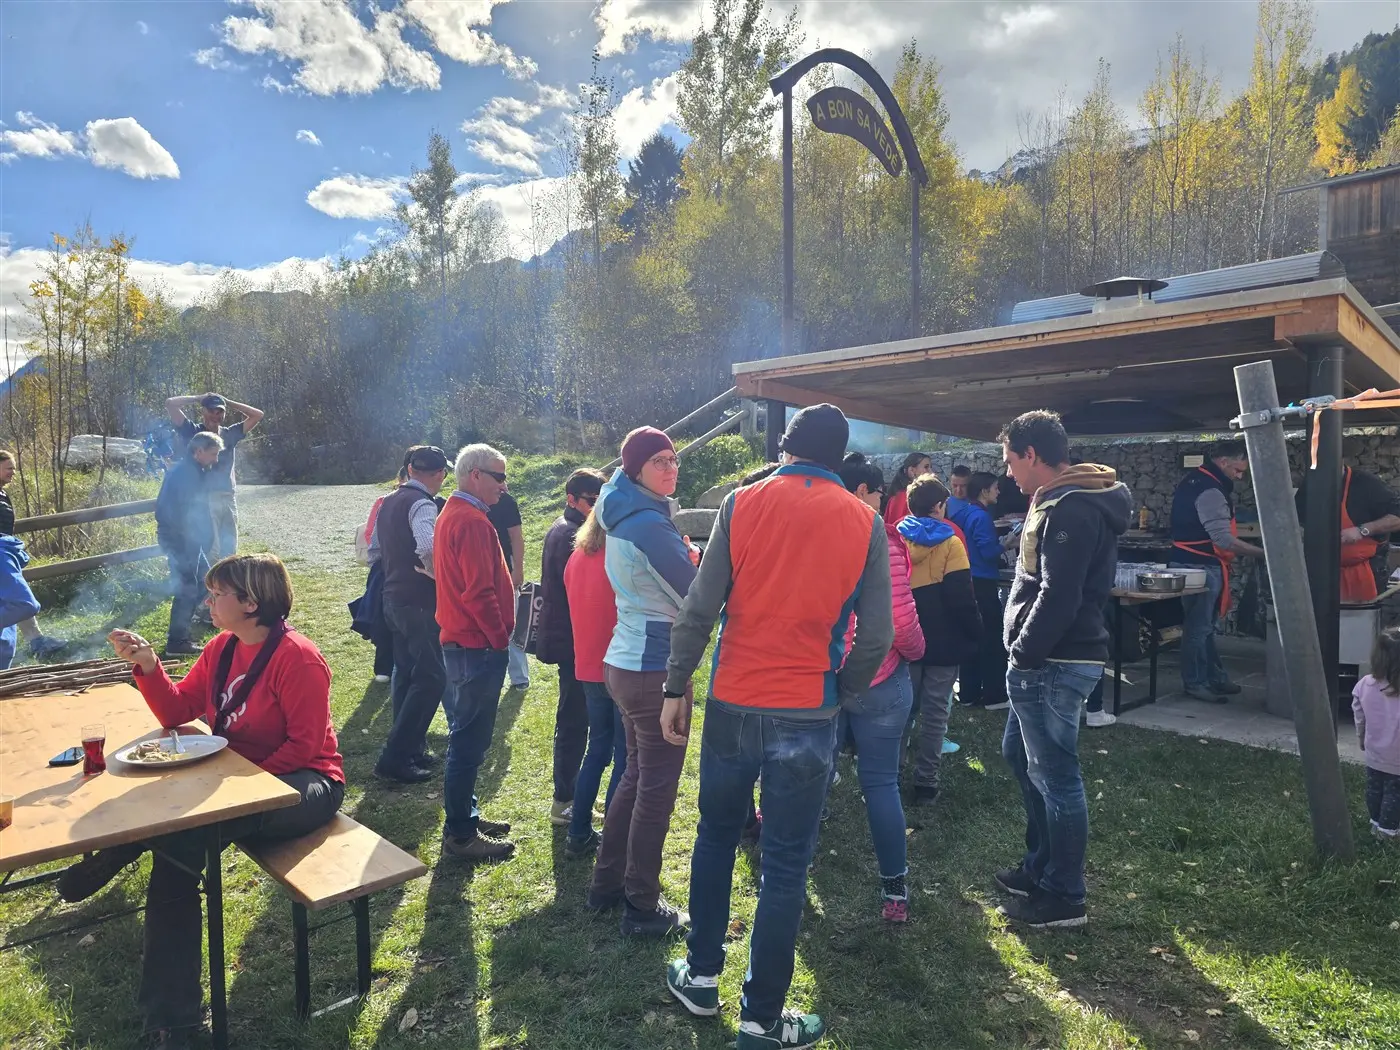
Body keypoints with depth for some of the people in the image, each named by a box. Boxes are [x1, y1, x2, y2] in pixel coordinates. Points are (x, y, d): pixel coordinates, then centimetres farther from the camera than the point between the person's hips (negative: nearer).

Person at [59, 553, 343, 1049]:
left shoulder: (297, 658, -19)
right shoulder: (222, 649, 6)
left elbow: (304, 746, -18)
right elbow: (178, 711, 8)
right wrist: (147, 667, -5)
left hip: (303, 784, -7)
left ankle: (107, 864, -3)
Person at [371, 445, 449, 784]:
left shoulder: (389, 502, 13)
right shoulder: (422, 504, -16)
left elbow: (374, 552, 22)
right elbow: (427, 548, -34)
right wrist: (438, 575, -19)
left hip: (393, 598, 10)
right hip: (419, 602, -9)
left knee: (406, 675, 16)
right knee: (431, 678, -5)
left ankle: (408, 748, 24)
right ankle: (394, 757, -6)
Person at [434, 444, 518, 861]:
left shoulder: (452, 514, 14)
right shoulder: (472, 521, -18)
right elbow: (479, 593, -24)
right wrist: (500, 637, -12)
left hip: (460, 642, 11)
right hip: (478, 646, -11)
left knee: (466, 737, 18)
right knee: (470, 740, -2)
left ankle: (465, 816, 30)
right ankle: (460, 835, 7)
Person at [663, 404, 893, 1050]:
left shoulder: (741, 504, -3)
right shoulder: (865, 523, -2)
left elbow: (697, 610, -7)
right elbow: (876, 638, -3)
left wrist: (676, 688, 3)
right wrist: (840, 698, 11)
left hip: (732, 706, 1)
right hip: (808, 719, -1)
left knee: (716, 839, 21)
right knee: (785, 868, 10)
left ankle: (701, 976, 34)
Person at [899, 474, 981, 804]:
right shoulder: (950, 544, -11)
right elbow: (962, 598, -14)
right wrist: (977, 633, -2)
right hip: (943, 644, -4)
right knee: (935, 714, 4)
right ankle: (925, 782, 8)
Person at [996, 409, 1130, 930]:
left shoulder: (1070, 510, -19)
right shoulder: (1063, 501, 15)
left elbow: (1057, 597, -25)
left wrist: (1024, 654, -17)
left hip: (1053, 664, -11)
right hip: (1045, 661, 11)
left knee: (1054, 775, -1)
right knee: (1020, 755, 22)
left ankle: (1064, 897, 13)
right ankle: (1040, 865, 36)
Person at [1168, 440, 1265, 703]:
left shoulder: (1195, 480, 13)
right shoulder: (1210, 491, -20)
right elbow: (1223, 538, -24)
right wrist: (1262, 553, -20)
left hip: (1191, 562, 11)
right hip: (1200, 566, -11)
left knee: (1205, 625, 16)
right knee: (1199, 626, -3)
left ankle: (1214, 677, 24)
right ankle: (1194, 683, 4)